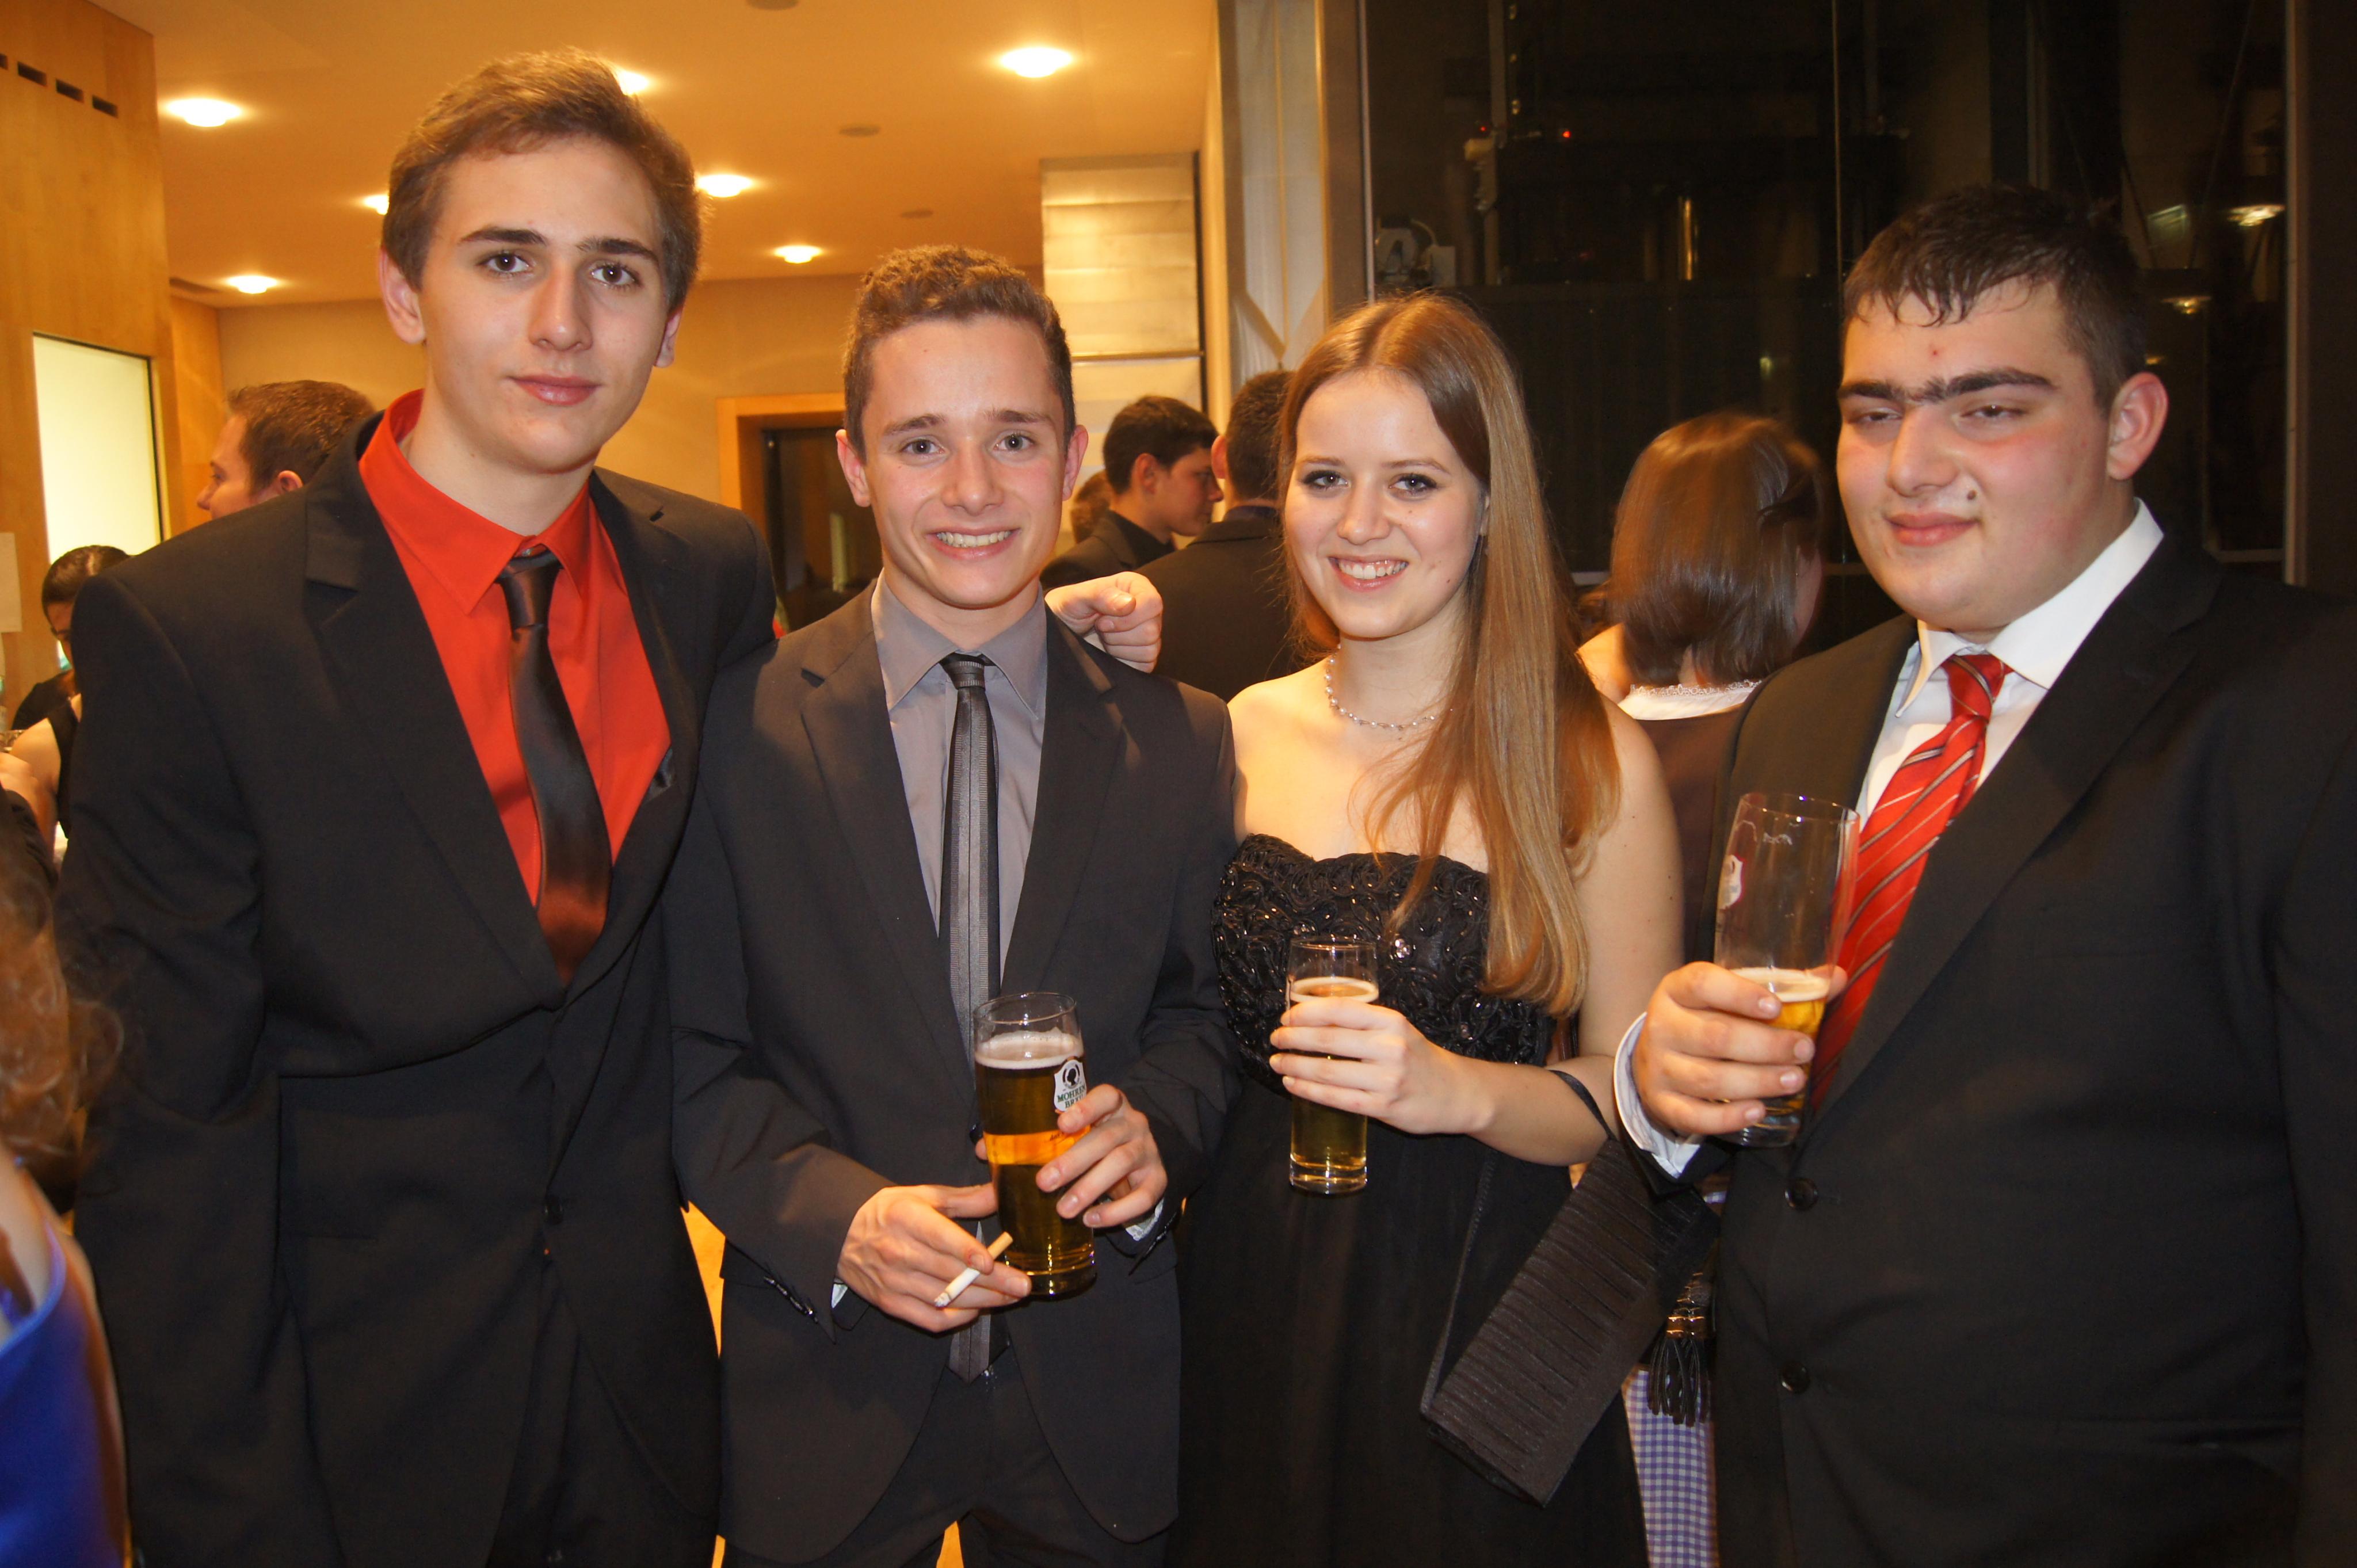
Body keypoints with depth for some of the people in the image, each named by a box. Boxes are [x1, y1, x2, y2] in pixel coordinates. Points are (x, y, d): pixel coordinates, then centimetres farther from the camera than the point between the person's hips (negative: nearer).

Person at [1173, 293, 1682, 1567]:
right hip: (1250, 1309, 3)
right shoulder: (1237, 737, 0)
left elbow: (1634, 1098, -7)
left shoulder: (1593, 765, -10)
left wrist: (1466, 1089, -22)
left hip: (1473, 1318, -3)